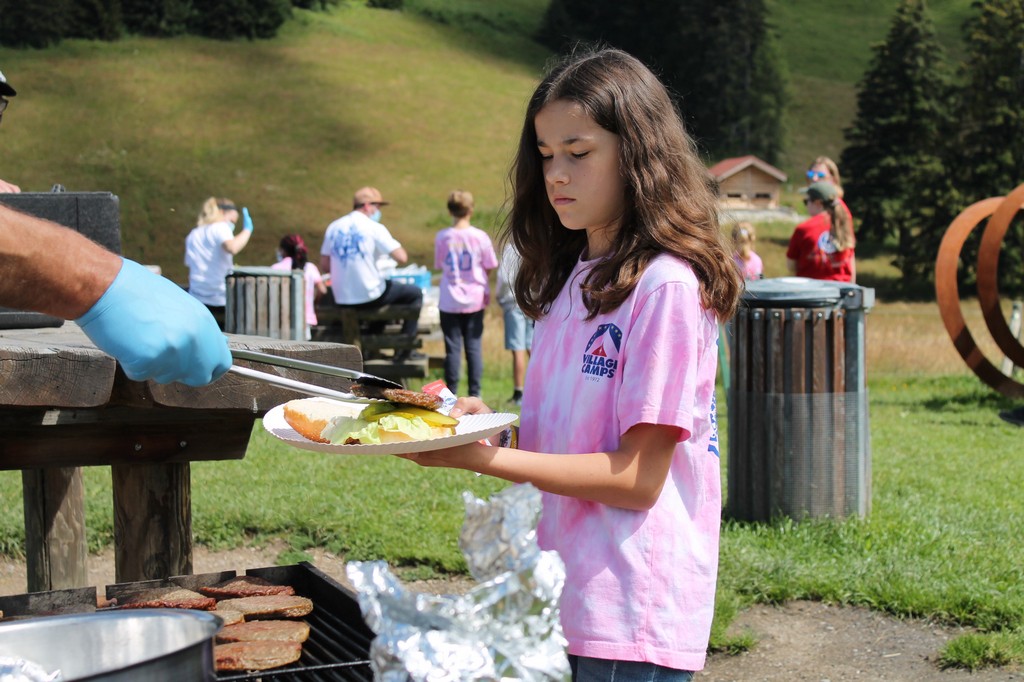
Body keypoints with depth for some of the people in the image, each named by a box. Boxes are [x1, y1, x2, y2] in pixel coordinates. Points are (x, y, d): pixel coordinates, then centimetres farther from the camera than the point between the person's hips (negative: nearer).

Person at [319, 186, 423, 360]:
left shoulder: (333, 227, 6)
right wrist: (393, 243, 4)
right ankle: (404, 350, 12)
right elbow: (402, 258, -16)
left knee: (385, 288, 36)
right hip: (368, 297, -7)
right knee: (415, 293, 15)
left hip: (341, 299, 7)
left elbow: (324, 266, 8)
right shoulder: (374, 228, -11)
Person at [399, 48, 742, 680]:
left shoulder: (667, 285, -14)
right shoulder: (571, 278, 12)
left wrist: (481, 457, -20)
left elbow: (636, 477, -17)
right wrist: (489, 422, -4)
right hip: (562, 601, 8)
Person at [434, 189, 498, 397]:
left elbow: (439, 266, 5)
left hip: (450, 300, 0)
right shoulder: (480, 236, -8)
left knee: (452, 348, 4)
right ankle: (474, 394, 8)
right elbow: (489, 267, 0)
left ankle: (451, 394, 6)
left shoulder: (442, 237, -6)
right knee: (474, 347, 6)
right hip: (475, 299, 0)